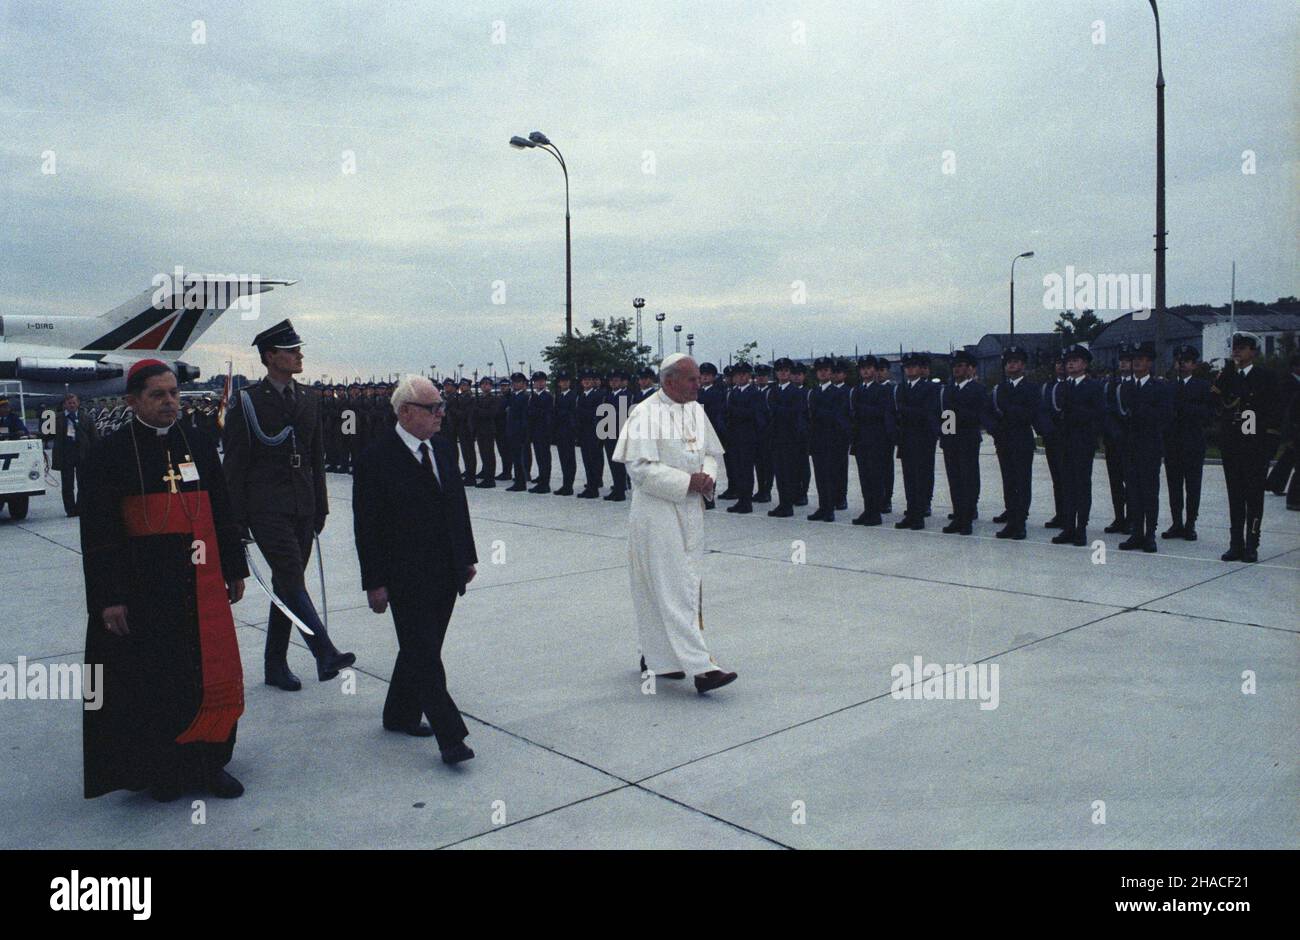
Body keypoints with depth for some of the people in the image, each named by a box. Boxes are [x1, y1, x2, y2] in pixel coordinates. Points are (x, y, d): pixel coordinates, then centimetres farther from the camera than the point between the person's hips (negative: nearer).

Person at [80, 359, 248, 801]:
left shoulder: (199, 444, 8)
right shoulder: (110, 453, -4)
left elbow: (221, 513, 12)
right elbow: (98, 532, -7)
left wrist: (233, 570, 12)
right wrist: (110, 597, -10)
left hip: (201, 584, 4)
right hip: (142, 589, -3)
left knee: (211, 674, 6)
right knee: (153, 682, 5)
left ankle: (208, 761, 21)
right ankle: (160, 769, 22)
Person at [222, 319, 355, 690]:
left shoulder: (308, 400, 13)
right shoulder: (248, 402, -4)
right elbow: (234, 464, -4)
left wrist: (320, 506, 14)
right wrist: (238, 517, -7)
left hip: (302, 507, 6)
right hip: (267, 508, -6)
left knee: (287, 585, 10)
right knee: (292, 580, -15)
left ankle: (276, 666, 18)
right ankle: (326, 655, -21)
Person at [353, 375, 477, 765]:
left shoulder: (444, 449, 8)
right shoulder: (377, 458, -12)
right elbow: (367, 526, -11)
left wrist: (467, 557, 15)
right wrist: (374, 582, -12)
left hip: (445, 574, 7)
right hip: (407, 578, -7)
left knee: (420, 649, 16)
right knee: (424, 656, -3)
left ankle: (401, 715, 33)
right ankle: (450, 736, -1)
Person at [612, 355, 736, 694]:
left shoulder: (696, 411, 9)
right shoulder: (644, 416, -14)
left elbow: (711, 452, 18)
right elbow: (640, 468, -19)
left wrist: (707, 475, -4)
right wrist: (687, 481, -20)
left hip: (690, 511, 8)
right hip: (657, 512, -8)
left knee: (689, 585, 12)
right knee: (673, 589, -7)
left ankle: (655, 656, 26)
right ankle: (700, 668, -8)